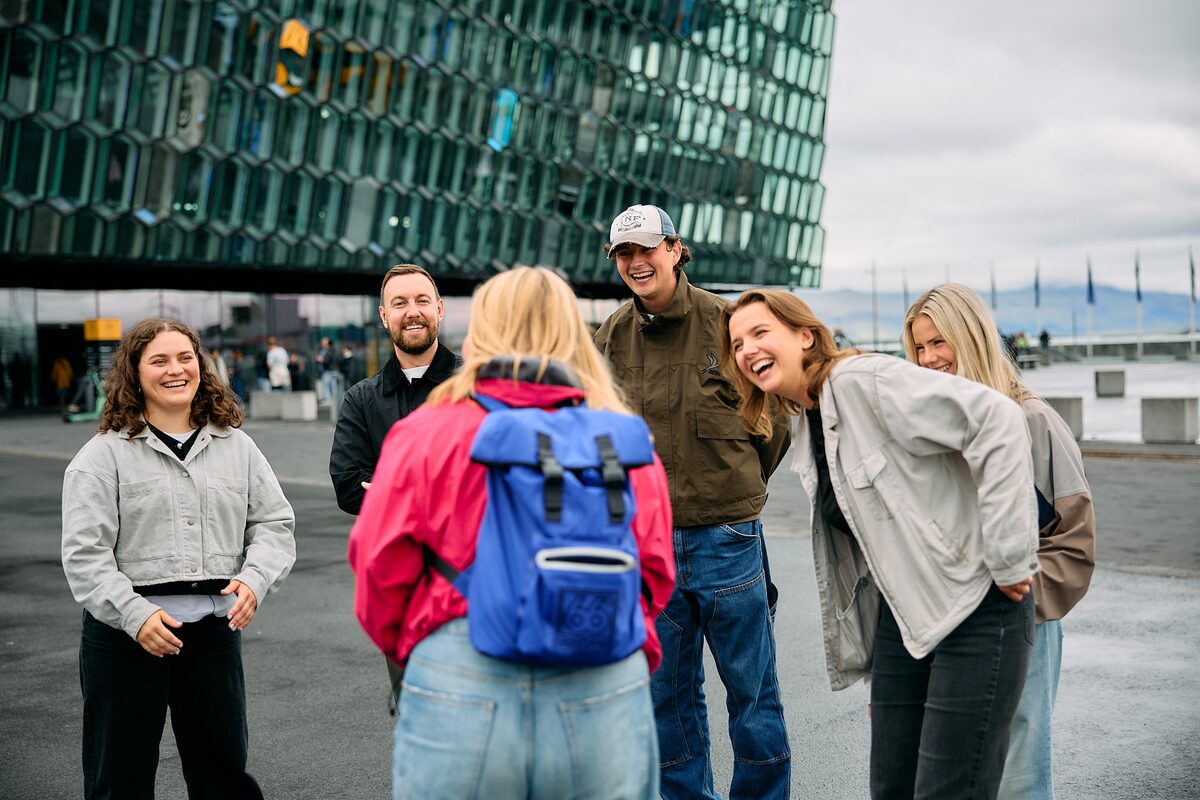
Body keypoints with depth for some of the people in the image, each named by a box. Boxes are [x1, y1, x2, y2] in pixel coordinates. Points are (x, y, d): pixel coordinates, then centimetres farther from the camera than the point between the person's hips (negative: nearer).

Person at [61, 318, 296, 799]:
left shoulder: (235, 446, 9)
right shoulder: (103, 455, -2)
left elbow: (274, 522, 8)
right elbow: (84, 553, -8)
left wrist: (254, 579, -11)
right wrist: (135, 615, -19)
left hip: (215, 627, 3)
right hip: (125, 630, -3)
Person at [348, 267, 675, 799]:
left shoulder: (426, 432, 0)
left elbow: (380, 569, 2)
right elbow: (655, 572, 8)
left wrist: (404, 647, 22)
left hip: (460, 690, -1)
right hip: (605, 696, 2)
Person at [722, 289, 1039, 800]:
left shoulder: (863, 380, -13)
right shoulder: (807, 427, 13)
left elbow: (996, 419, -23)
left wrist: (1008, 556, -21)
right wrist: (871, 666, 19)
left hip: (976, 605, -8)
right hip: (903, 615, 8)